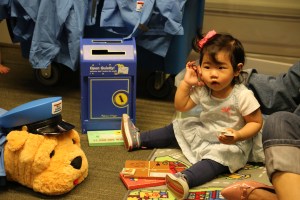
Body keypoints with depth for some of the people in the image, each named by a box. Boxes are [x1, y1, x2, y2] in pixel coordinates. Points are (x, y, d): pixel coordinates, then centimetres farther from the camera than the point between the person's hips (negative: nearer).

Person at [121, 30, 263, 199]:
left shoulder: (243, 96, -25)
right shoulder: (202, 89, -9)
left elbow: (256, 122, -16)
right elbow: (181, 106, 0)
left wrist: (238, 135, -33)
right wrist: (186, 83, -12)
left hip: (229, 144, -7)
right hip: (203, 133, 7)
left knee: (216, 159, -37)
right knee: (176, 128, 14)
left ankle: (185, 179, -60)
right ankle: (138, 139, 27)